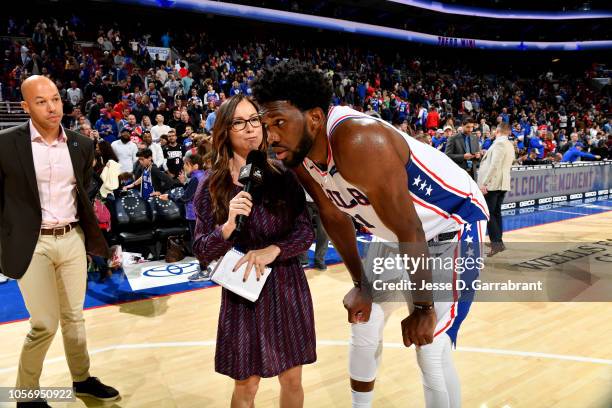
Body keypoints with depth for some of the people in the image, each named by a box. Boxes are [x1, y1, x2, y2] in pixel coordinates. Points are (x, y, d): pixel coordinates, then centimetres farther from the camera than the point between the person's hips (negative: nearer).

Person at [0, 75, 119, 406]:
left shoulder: (81, 144, 3)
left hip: (73, 239, 4)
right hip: (32, 243, -4)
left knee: (74, 317, 15)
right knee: (45, 324, -2)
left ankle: (82, 379, 35)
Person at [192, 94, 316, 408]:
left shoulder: (282, 176, -3)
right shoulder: (212, 185, -6)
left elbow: (306, 231, -4)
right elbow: (201, 252, -6)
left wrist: (273, 250, -20)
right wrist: (228, 226, -24)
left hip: (288, 287, 2)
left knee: (292, 380, 15)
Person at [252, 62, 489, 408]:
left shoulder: (358, 141, -36)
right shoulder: (299, 154, -10)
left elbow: (410, 231, -30)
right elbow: (335, 217, 2)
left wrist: (423, 308, -20)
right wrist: (361, 285, 5)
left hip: (454, 221, -8)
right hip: (397, 234, 8)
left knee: (431, 351, -9)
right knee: (364, 322, 15)